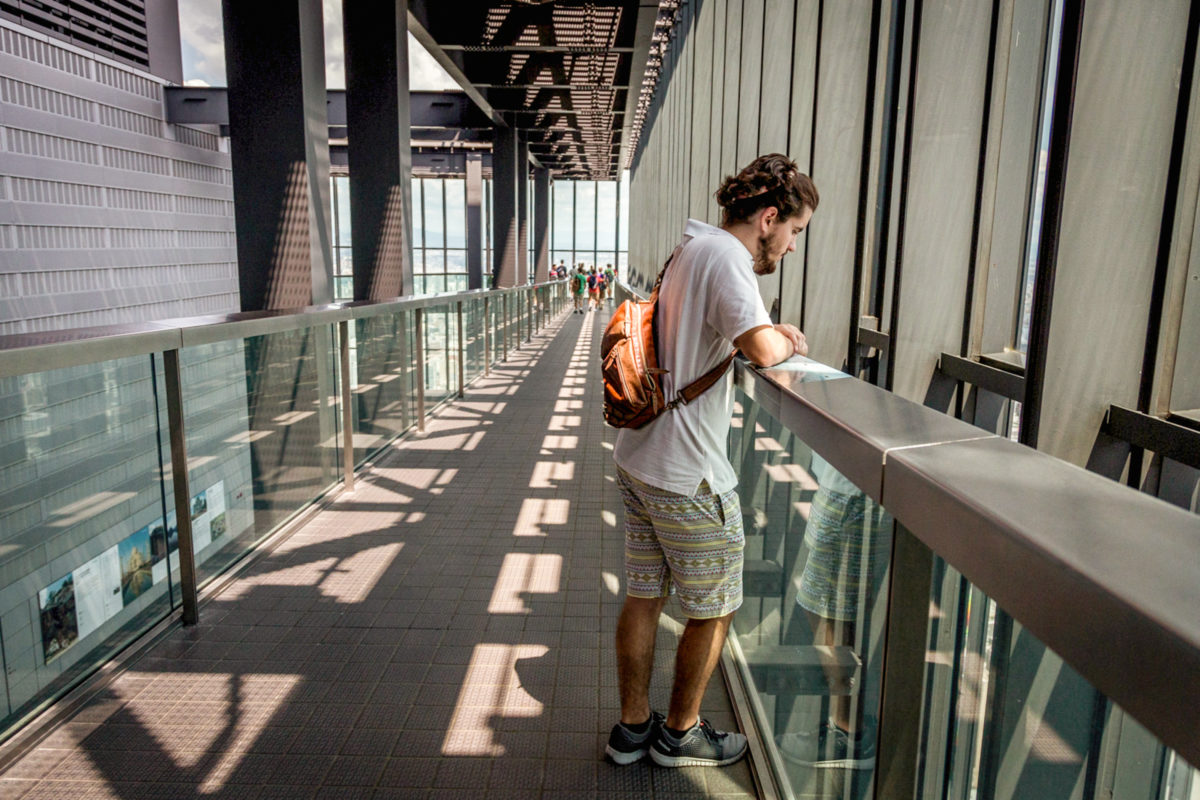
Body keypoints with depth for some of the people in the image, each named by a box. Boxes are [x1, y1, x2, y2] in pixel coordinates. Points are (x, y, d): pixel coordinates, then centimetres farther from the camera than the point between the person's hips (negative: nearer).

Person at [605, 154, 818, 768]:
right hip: (687, 475, -9)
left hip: (637, 458, 9)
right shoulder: (724, 255, -16)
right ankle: (680, 734, 29)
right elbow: (762, 349, -30)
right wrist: (788, 342, -7)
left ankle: (632, 726, 32)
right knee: (713, 611, 11)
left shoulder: (689, 250, 14)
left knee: (643, 596, 17)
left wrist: (770, 332, 15)